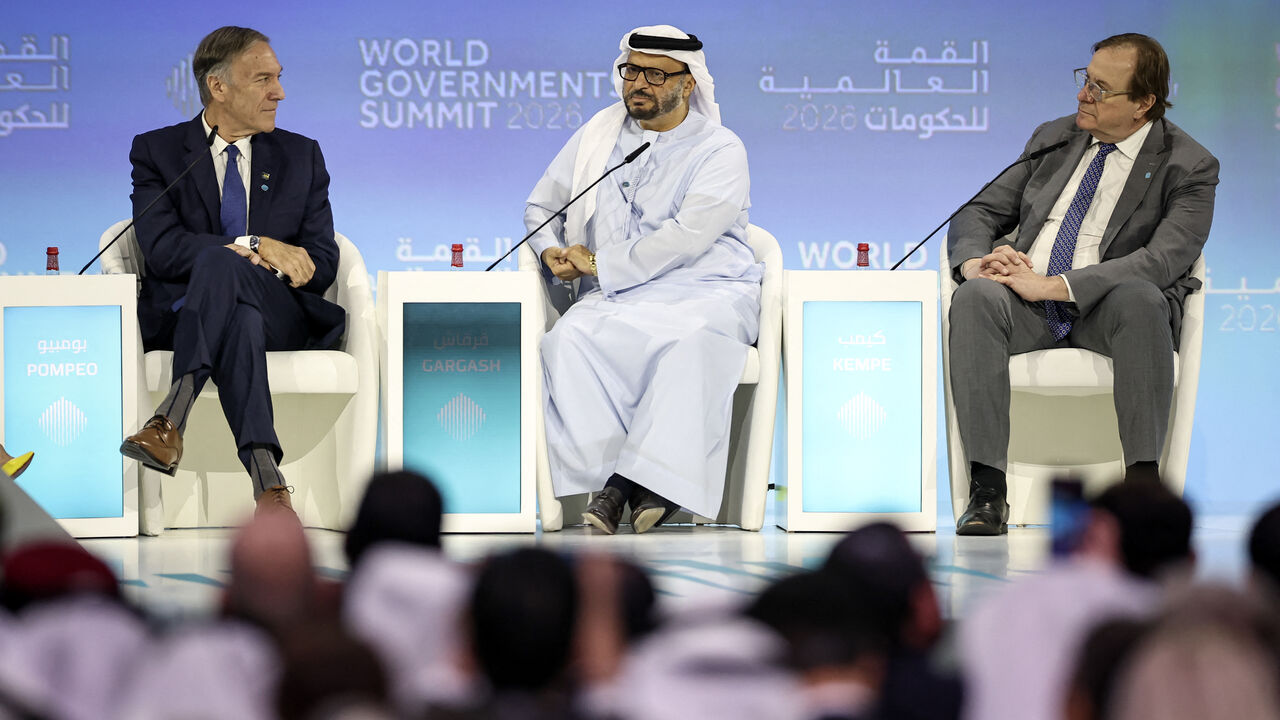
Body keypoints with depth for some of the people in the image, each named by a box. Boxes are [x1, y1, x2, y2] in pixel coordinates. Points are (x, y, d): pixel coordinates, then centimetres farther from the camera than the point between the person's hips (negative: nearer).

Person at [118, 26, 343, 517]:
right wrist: (254, 247, -19)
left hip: (278, 314, 1)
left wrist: (233, 258, -11)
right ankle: (266, 477, -59)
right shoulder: (156, 152, 11)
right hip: (182, 317, -1)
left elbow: (322, 264, 10)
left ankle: (172, 418, -52)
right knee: (241, 321, -41)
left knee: (219, 262, -36)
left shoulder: (302, 157, 19)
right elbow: (161, 249, -6)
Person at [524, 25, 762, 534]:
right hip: (616, 299, 4)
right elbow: (540, 207, 26)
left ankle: (655, 480, -38)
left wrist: (600, 265, -12)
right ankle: (609, 476, -33)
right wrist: (552, 252, 3)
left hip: (705, 290, -3)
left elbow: (687, 237, -12)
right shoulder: (598, 135, 17)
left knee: (691, 340, -39)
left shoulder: (721, 150, 2)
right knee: (569, 339, -30)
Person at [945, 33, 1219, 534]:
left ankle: (1143, 479, -34)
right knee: (975, 297, -31)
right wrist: (974, 262, -9)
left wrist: (1051, 286, -23)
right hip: (1027, 303, 3)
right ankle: (986, 489, -34)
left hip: (1105, 308, -3)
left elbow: (1163, 261, -16)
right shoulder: (1052, 139, 16)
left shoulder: (1188, 167, -1)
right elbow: (979, 214, 18)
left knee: (1141, 298, -39)